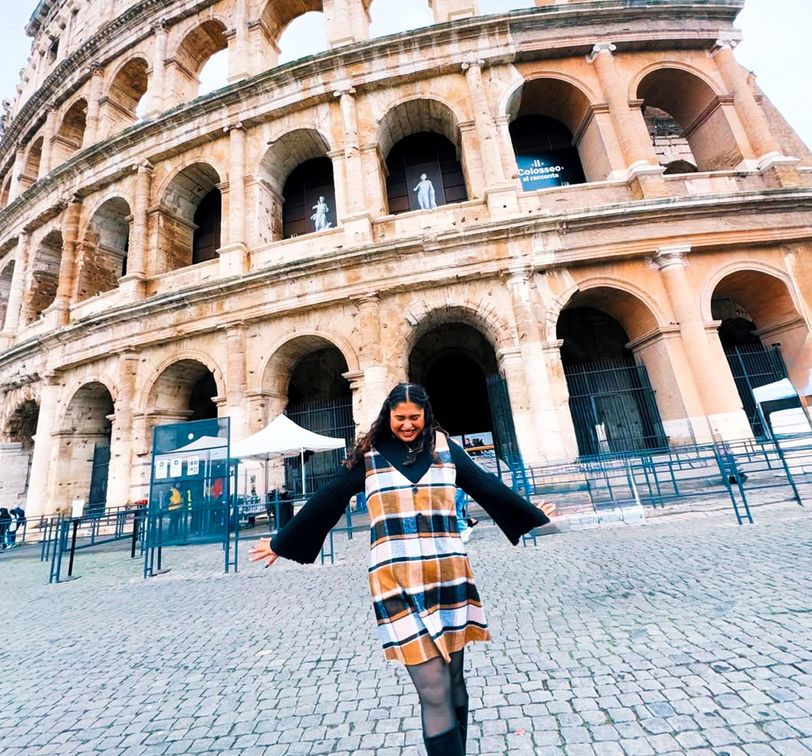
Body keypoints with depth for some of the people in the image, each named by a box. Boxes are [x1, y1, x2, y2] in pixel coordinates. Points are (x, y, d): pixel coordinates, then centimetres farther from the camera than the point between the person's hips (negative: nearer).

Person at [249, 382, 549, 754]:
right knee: (435, 694, -1)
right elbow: (327, 499, 5)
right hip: (399, 582, -2)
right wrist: (281, 542, 12)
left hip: (448, 577, 3)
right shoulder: (369, 454, 0)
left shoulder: (444, 447, 5)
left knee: (454, 681, 17)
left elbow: (486, 485, 13)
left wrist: (534, 515, 20)